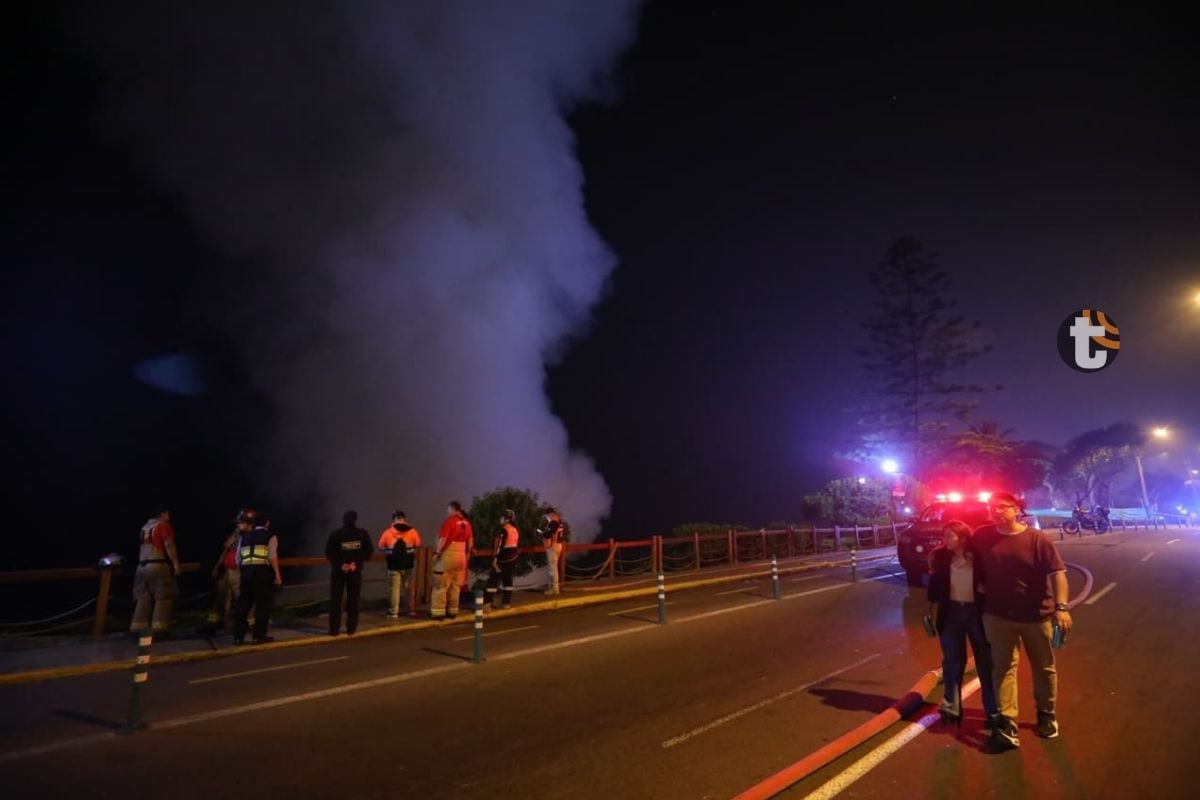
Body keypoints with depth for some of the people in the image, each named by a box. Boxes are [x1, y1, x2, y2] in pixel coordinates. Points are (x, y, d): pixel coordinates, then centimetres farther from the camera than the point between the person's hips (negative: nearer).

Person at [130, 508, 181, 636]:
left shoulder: (145, 527, 18)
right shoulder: (164, 525, -5)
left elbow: (142, 547, 21)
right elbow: (169, 545, -15)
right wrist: (175, 563, -13)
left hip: (142, 566, 8)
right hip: (158, 565, -8)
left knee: (143, 599, 10)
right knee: (163, 597, -4)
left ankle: (138, 627, 8)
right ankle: (159, 627, -9)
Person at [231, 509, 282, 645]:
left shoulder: (244, 537, 19)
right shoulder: (270, 536, 5)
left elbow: (238, 559, 16)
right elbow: (272, 557, -6)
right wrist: (277, 575, -5)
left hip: (247, 571, 4)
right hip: (263, 572, -4)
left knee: (243, 604, 11)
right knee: (263, 605, 4)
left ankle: (238, 637, 13)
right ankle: (259, 636, 7)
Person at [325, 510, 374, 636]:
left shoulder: (335, 534, -6)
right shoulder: (362, 534, -1)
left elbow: (329, 553, -10)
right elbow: (369, 551, -4)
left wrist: (340, 564, -9)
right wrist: (356, 563, -7)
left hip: (338, 570, -1)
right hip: (355, 571, 1)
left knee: (335, 600, 7)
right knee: (353, 600, 9)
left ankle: (334, 629, 6)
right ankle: (351, 628, 10)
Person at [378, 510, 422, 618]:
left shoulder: (387, 531, -3)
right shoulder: (412, 531, -2)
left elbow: (381, 547, 1)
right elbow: (418, 545, 1)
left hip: (393, 564, -1)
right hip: (408, 564, 1)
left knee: (395, 588, 5)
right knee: (409, 587, 12)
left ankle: (394, 612, 6)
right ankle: (412, 610, 17)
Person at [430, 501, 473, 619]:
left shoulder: (450, 521, -12)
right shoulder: (466, 522, 8)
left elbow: (443, 539, -17)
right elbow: (470, 541, 12)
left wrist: (436, 553, -9)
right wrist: (466, 553, 21)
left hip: (447, 555, -6)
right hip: (461, 556, 6)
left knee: (441, 585, 1)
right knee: (456, 585, 12)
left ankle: (438, 612, 1)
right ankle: (452, 611, 16)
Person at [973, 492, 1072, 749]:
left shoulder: (1037, 538, -11)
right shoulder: (982, 537, -4)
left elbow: (1057, 573, -15)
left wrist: (1061, 607, -24)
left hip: (1037, 614, -1)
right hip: (998, 615, 1)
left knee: (1043, 667, 16)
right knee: (1003, 667, 1)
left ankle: (1046, 715, 36)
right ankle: (1007, 723, 4)